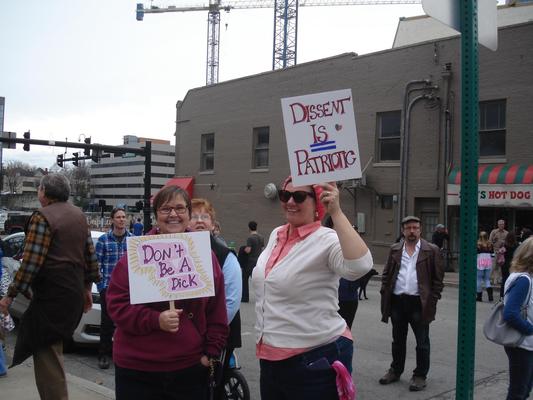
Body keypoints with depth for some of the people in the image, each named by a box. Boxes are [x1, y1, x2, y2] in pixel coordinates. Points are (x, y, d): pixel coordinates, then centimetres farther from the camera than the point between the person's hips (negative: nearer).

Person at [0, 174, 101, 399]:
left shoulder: (42, 217, -11)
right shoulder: (79, 215, 14)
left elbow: (31, 261, -18)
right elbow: (90, 254, 17)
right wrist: (87, 287, 25)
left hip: (52, 296, -9)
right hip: (74, 293, 9)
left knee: (47, 355, -4)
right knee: (52, 349, 21)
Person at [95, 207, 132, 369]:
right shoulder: (103, 240, -2)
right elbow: (97, 264, -1)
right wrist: (101, 285, -6)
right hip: (108, 285, -2)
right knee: (107, 321, 1)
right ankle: (104, 355, 13)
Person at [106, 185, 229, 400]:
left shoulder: (205, 254, 2)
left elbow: (217, 312, 7)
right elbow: (116, 304, -7)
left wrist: (211, 352, 3)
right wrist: (155, 320, -20)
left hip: (191, 367, 2)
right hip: (136, 368, -2)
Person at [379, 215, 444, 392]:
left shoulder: (431, 250, -2)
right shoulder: (395, 249, 8)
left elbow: (438, 278, -1)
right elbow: (386, 274, 11)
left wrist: (433, 300, -7)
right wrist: (385, 296, 3)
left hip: (419, 303, -3)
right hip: (397, 301, 3)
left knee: (422, 342, 5)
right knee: (398, 340, 16)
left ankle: (420, 375, 18)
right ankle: (395, 370, 30)